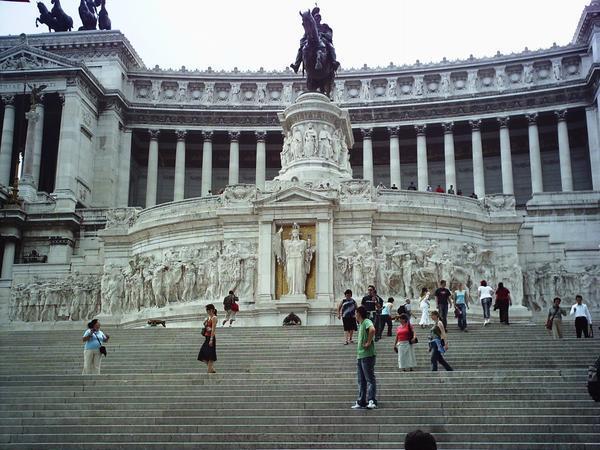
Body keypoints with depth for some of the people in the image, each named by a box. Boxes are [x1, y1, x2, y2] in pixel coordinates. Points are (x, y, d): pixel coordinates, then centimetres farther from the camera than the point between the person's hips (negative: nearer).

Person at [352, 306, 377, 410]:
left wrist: (368, 342, -24)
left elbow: (372, 329, -33)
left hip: (367, 355, -10)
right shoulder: (360, 324, 19)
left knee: (370, 379, -9)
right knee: (361, 380, 11)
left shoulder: (367, 322, -11)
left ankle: (372, 401, -11)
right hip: (360, 355, 10)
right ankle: (361, 402, 15)